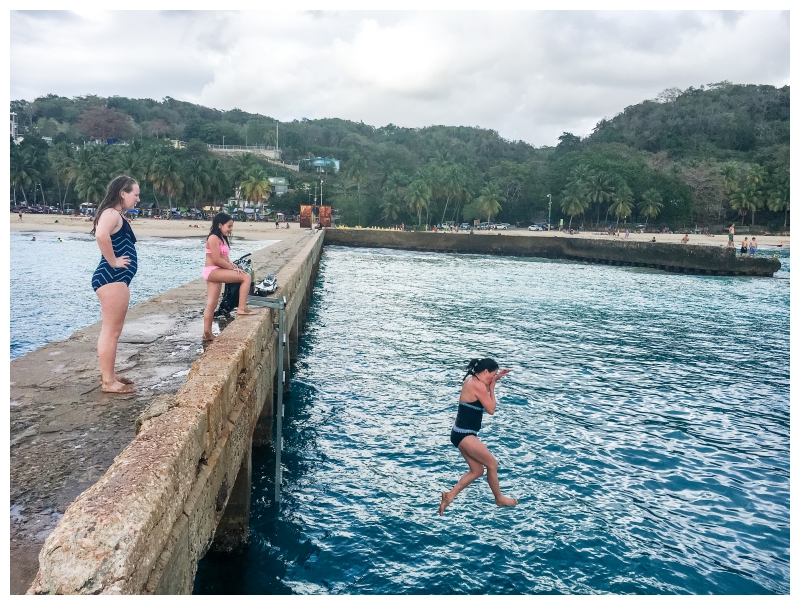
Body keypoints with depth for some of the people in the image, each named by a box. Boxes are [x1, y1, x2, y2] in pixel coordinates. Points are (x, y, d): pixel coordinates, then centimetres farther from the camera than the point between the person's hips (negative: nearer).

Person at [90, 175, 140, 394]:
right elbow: (101, 235, -33)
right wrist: (113, 262, -22)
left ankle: (108, 375, 25)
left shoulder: (116, 215, 18)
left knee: (111, 330, 16)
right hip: (112, 278, -11)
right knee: (111, 331, -5)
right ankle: (108, 381, 0)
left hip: (116, 279, 11)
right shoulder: (111, 213, -13)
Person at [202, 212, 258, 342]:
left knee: (211, 304, 9)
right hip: (212, 271, -10)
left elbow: (225, 259, 16)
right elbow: (217, 260, -19)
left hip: (216, 273, 10)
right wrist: (234, 268, -14)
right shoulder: (214, 238, -12)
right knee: (246, 277, -17)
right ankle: (242, 308, -18)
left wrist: (234, 267, -1)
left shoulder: (222, 239, 18)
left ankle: (207, 334, 12)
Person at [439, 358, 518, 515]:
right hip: (464, 435, -10)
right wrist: (492, 387, -4)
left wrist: (495, 380, 18)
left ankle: (450, 495, 11)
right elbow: (491, 409, -14)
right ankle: (499, 499, 22)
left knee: (477, 470, 14)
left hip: (462, 433, 10)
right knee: (492, 463, 6)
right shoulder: (478, 385, -20)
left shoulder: (471, 380, 10)